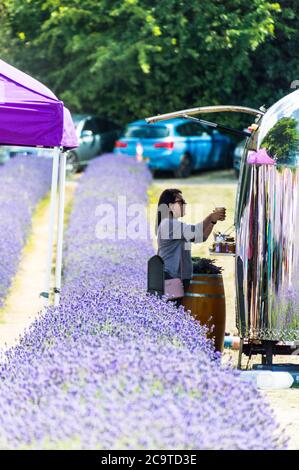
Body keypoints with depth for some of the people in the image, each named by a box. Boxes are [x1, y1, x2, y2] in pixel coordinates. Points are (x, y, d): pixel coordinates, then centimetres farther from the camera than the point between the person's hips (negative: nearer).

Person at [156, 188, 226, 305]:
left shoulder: (174, 224, 20)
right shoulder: (168, 223, -11)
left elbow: (200, 236, 20)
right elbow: (195, 231, -21)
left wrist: (213, 219, 6)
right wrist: (211, 217, -8)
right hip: (171, 280, -10)